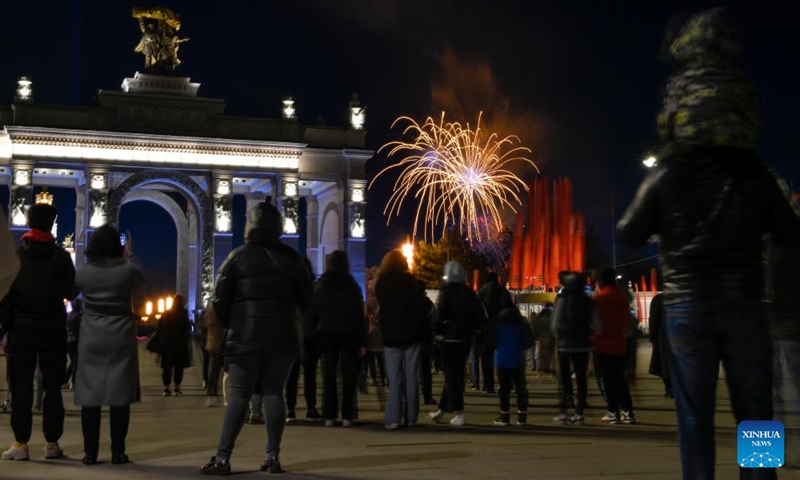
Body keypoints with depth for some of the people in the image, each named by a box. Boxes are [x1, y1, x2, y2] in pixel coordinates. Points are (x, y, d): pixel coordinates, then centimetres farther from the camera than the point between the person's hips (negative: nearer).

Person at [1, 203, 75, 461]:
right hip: (53, 326, 0)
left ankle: (21, 443, -2)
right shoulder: (60, 255, -2)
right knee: (52, 386, 5)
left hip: (22, 324, 0)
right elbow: (71, 290, 1)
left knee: (21, 385, 2)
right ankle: (52, 443, 5)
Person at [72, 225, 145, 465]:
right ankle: (117, 452, 1)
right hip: (121, 338, -1)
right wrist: (130, 257, 24)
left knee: (90, 394, 4)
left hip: (92, 339, 2)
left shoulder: (83, 271, -2)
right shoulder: (128, 269, -6)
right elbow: (140, 286, 16)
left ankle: (90, 452, 4)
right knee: (119, 395, 1)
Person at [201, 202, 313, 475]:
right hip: (284, 333, 2)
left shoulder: (239, 256, -2)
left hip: (247, 333, -2)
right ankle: (273, 456, 3)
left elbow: (221, 298, -4)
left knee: (239, 394, -2)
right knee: (274, 392, 7)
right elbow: (306, 296, 10)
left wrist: (228, 324, 11)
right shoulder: (291, 257, 6)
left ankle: (222, 458, -7)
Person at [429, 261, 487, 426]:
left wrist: (436, 331, 0)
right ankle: (442, 410, 23)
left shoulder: (446, 292, -9)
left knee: (451, 376, -2)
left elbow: (440, 316, -15)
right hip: (465, 339, 6)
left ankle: (459, 413, -9)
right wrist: (471, 330, 14)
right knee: (455, 375, 14)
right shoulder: (470, 293, 6)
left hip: (449, 338, -6)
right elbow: (480, 316, 3)